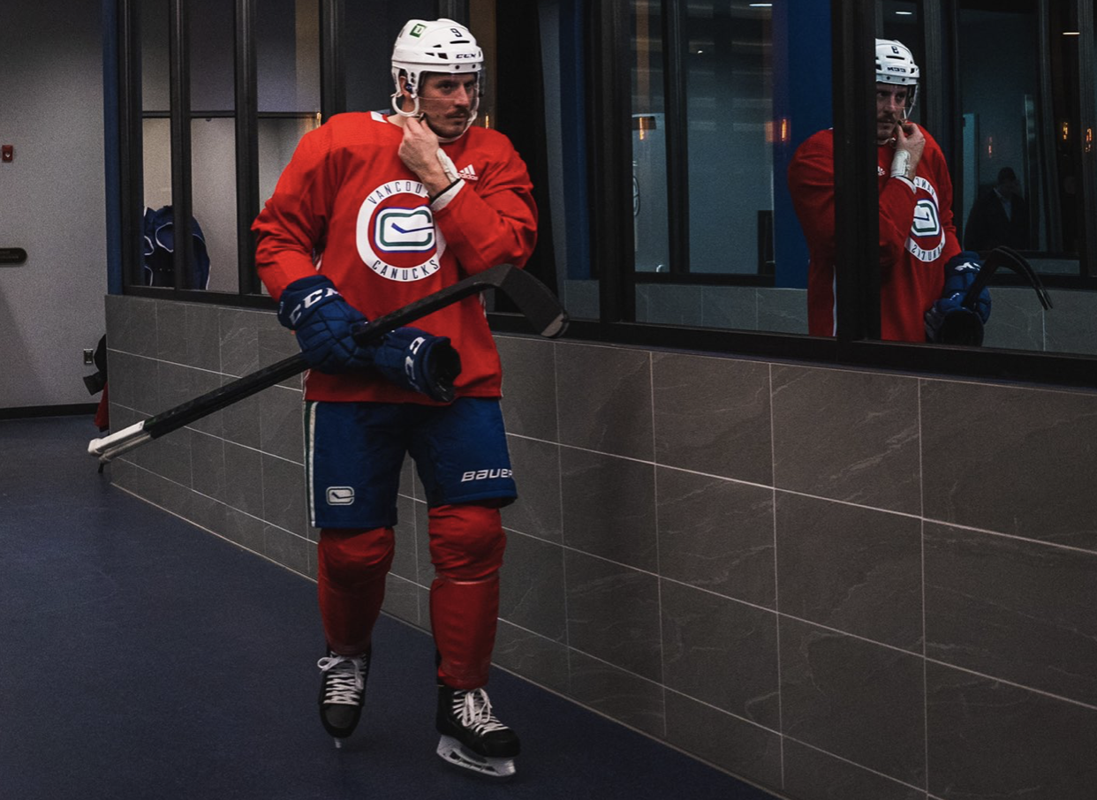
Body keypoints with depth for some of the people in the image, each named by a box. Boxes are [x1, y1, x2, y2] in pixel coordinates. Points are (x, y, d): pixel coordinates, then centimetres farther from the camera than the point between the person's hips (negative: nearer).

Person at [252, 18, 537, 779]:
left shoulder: (493, 157, 3)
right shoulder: (339, 143, -1)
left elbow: (505, 253, -11)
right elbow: (278, 232, 6)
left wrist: (440, 178, -14)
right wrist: (309, 300, -9)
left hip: (455, 377, 1)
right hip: (352, 381, -1)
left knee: (473, 534, -7)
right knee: (355, 545, 4)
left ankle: (463, 705, 8)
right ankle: (346, 656, 37)